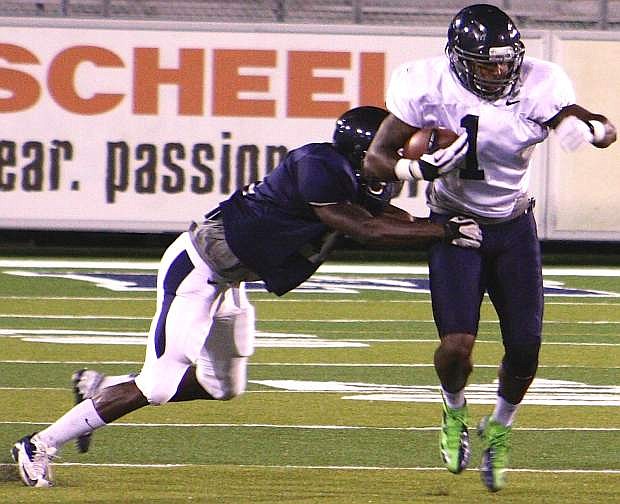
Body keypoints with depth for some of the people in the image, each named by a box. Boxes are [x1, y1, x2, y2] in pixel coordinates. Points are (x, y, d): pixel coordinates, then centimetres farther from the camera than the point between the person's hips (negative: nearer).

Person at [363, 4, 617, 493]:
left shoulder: (537, 84, -14)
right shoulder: (430, 87, -19)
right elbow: (376, 159, -14)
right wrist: (420, 167, -35)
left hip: (514, 227, 2)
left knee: (525, 346, -1)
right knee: (457, 346, -16)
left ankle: (499, 429, 29)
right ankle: (455, 412, 19)